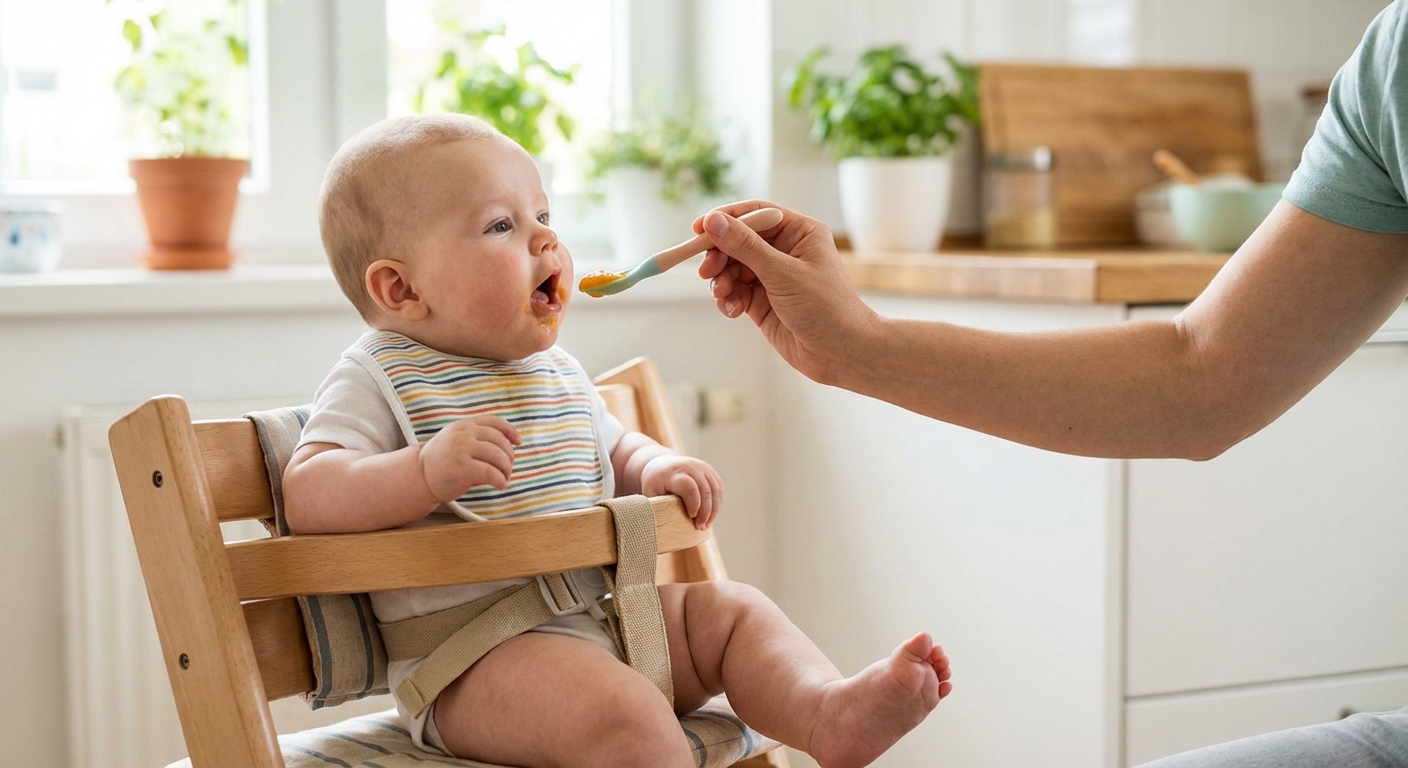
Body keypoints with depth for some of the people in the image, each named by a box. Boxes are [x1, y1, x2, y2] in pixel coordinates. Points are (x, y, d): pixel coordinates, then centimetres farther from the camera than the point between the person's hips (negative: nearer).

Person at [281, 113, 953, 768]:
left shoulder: (556, 372, 17)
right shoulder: (380, 381, -7)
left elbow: (612, 449, 30)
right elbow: (306, 497, -17)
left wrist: (657, 469, 5)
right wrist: (427, 471, -34)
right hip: (470, 657, -8)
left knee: (731, 609, 0)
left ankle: (829, 712, -21)